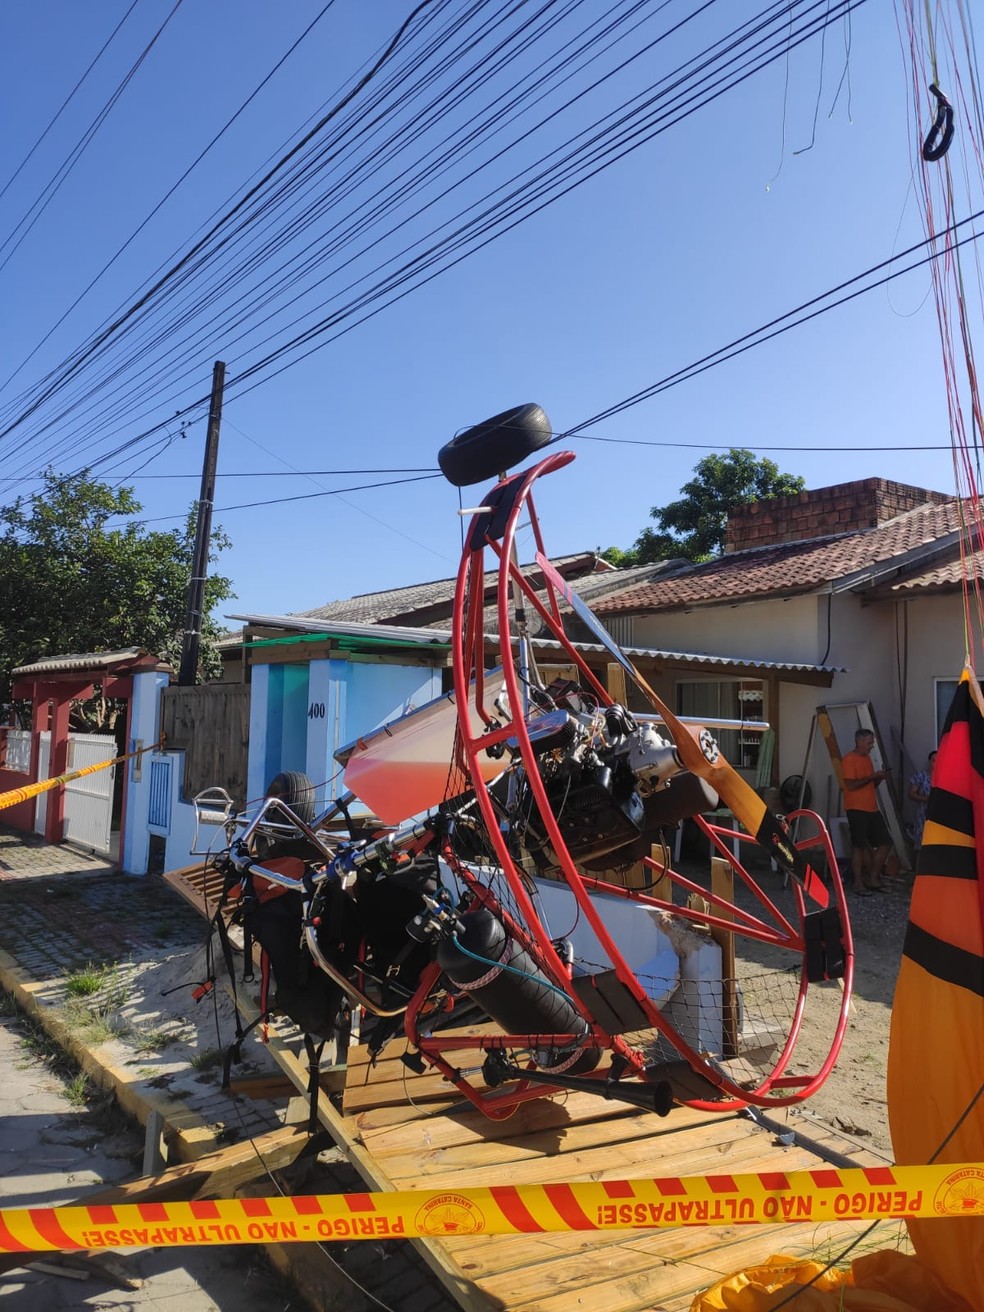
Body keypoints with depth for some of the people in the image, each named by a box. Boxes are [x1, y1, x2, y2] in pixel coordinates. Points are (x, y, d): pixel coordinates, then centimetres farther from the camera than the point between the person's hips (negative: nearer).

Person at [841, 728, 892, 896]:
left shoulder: (867, 758, 17)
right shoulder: (849, 759, -9)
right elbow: (851, 785, -17)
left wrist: (880, 777, 4)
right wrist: (872, 776, -15)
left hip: (872, 808, 8)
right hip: (857, 809, -8)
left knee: (885, 843, 7)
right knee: (859, 846, -5)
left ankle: (873, 878, 18)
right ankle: (858, 883, 3)